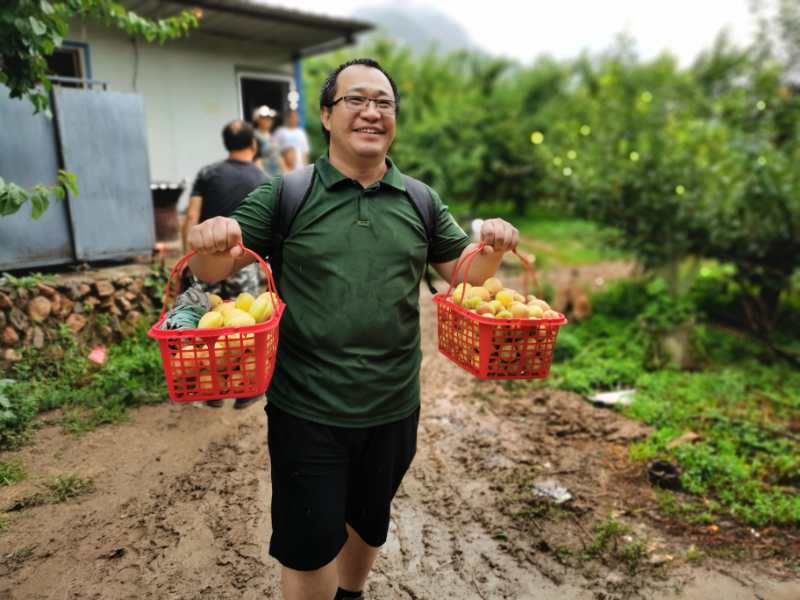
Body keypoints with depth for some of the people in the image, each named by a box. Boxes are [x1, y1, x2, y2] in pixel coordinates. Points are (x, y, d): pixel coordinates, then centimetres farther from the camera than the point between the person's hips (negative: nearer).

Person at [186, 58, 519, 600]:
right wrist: (208, 243, -26)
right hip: (307, 410, -3)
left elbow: (466, 274, 9)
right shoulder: (285, 194, -6)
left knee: (369, 526, 25)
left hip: (393, 408, 4)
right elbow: (214, 270, -4)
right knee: (308, 546, 11)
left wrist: (494, 248, -12)